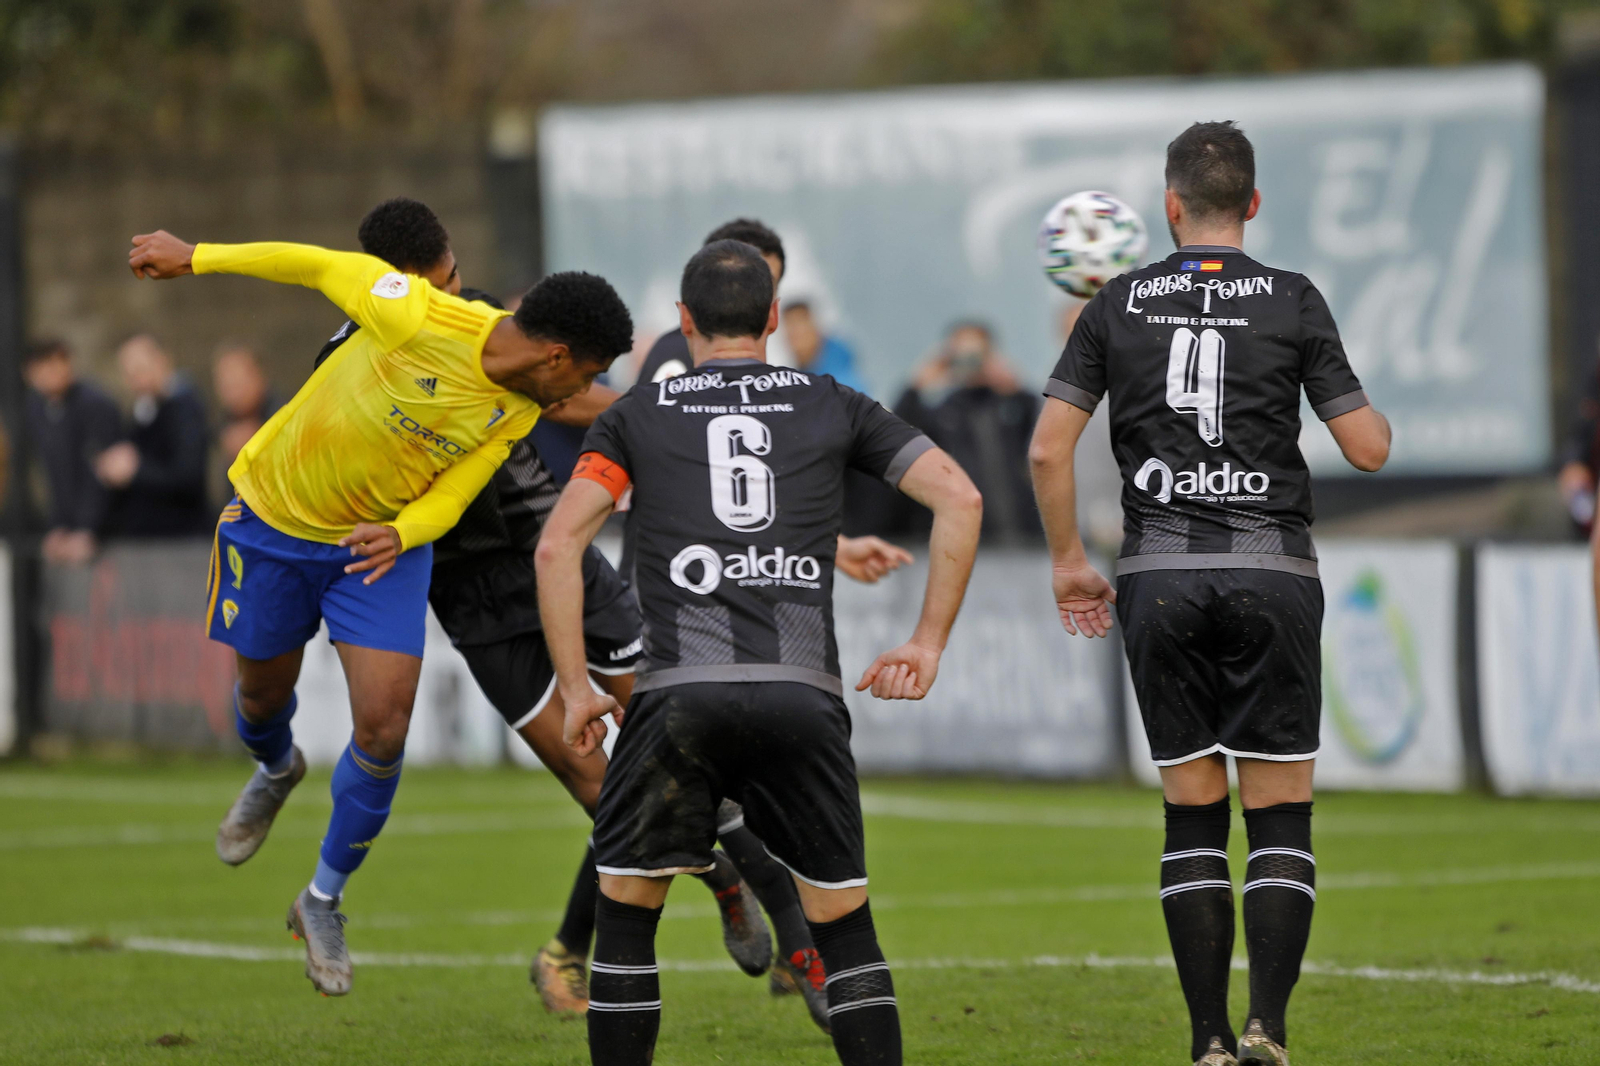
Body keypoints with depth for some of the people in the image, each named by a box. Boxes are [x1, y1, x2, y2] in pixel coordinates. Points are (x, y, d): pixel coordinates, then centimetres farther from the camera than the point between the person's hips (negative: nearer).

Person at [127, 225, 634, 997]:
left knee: (384, 730, -10)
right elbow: (321, 266, -17)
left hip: (383, 546, 3)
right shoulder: (417, 318, -30)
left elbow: (448, 499, -7)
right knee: (263, 692, 15)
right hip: (275, 519, -3)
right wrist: (194, 259, -10)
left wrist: (401, 535, -30)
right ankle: (276, 772, 54)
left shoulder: (518, 409, -11)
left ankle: (323, 901, 12)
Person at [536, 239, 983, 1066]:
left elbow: (558, 544, 3)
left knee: (625, 913, 13)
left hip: (678, 691, -1)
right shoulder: (834, 408, 17)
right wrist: (929, 644, 11)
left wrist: (576, 690, 9)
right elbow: (959, 498, 8)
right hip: (802, 695, 1)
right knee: (843, 925, 11)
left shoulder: (637, 415, 14)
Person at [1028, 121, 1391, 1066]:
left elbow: (1048, 447, 2)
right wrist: (1373, 413, 22)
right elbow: (1369, 448, -1)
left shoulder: (1120, 304, 6)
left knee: (1193, 813, 8)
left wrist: (1069, 560, 14)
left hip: (1160, 575, 2)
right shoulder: (1293, 301, 1)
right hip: (1274, 574, -2)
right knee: (1282, 815, 3)